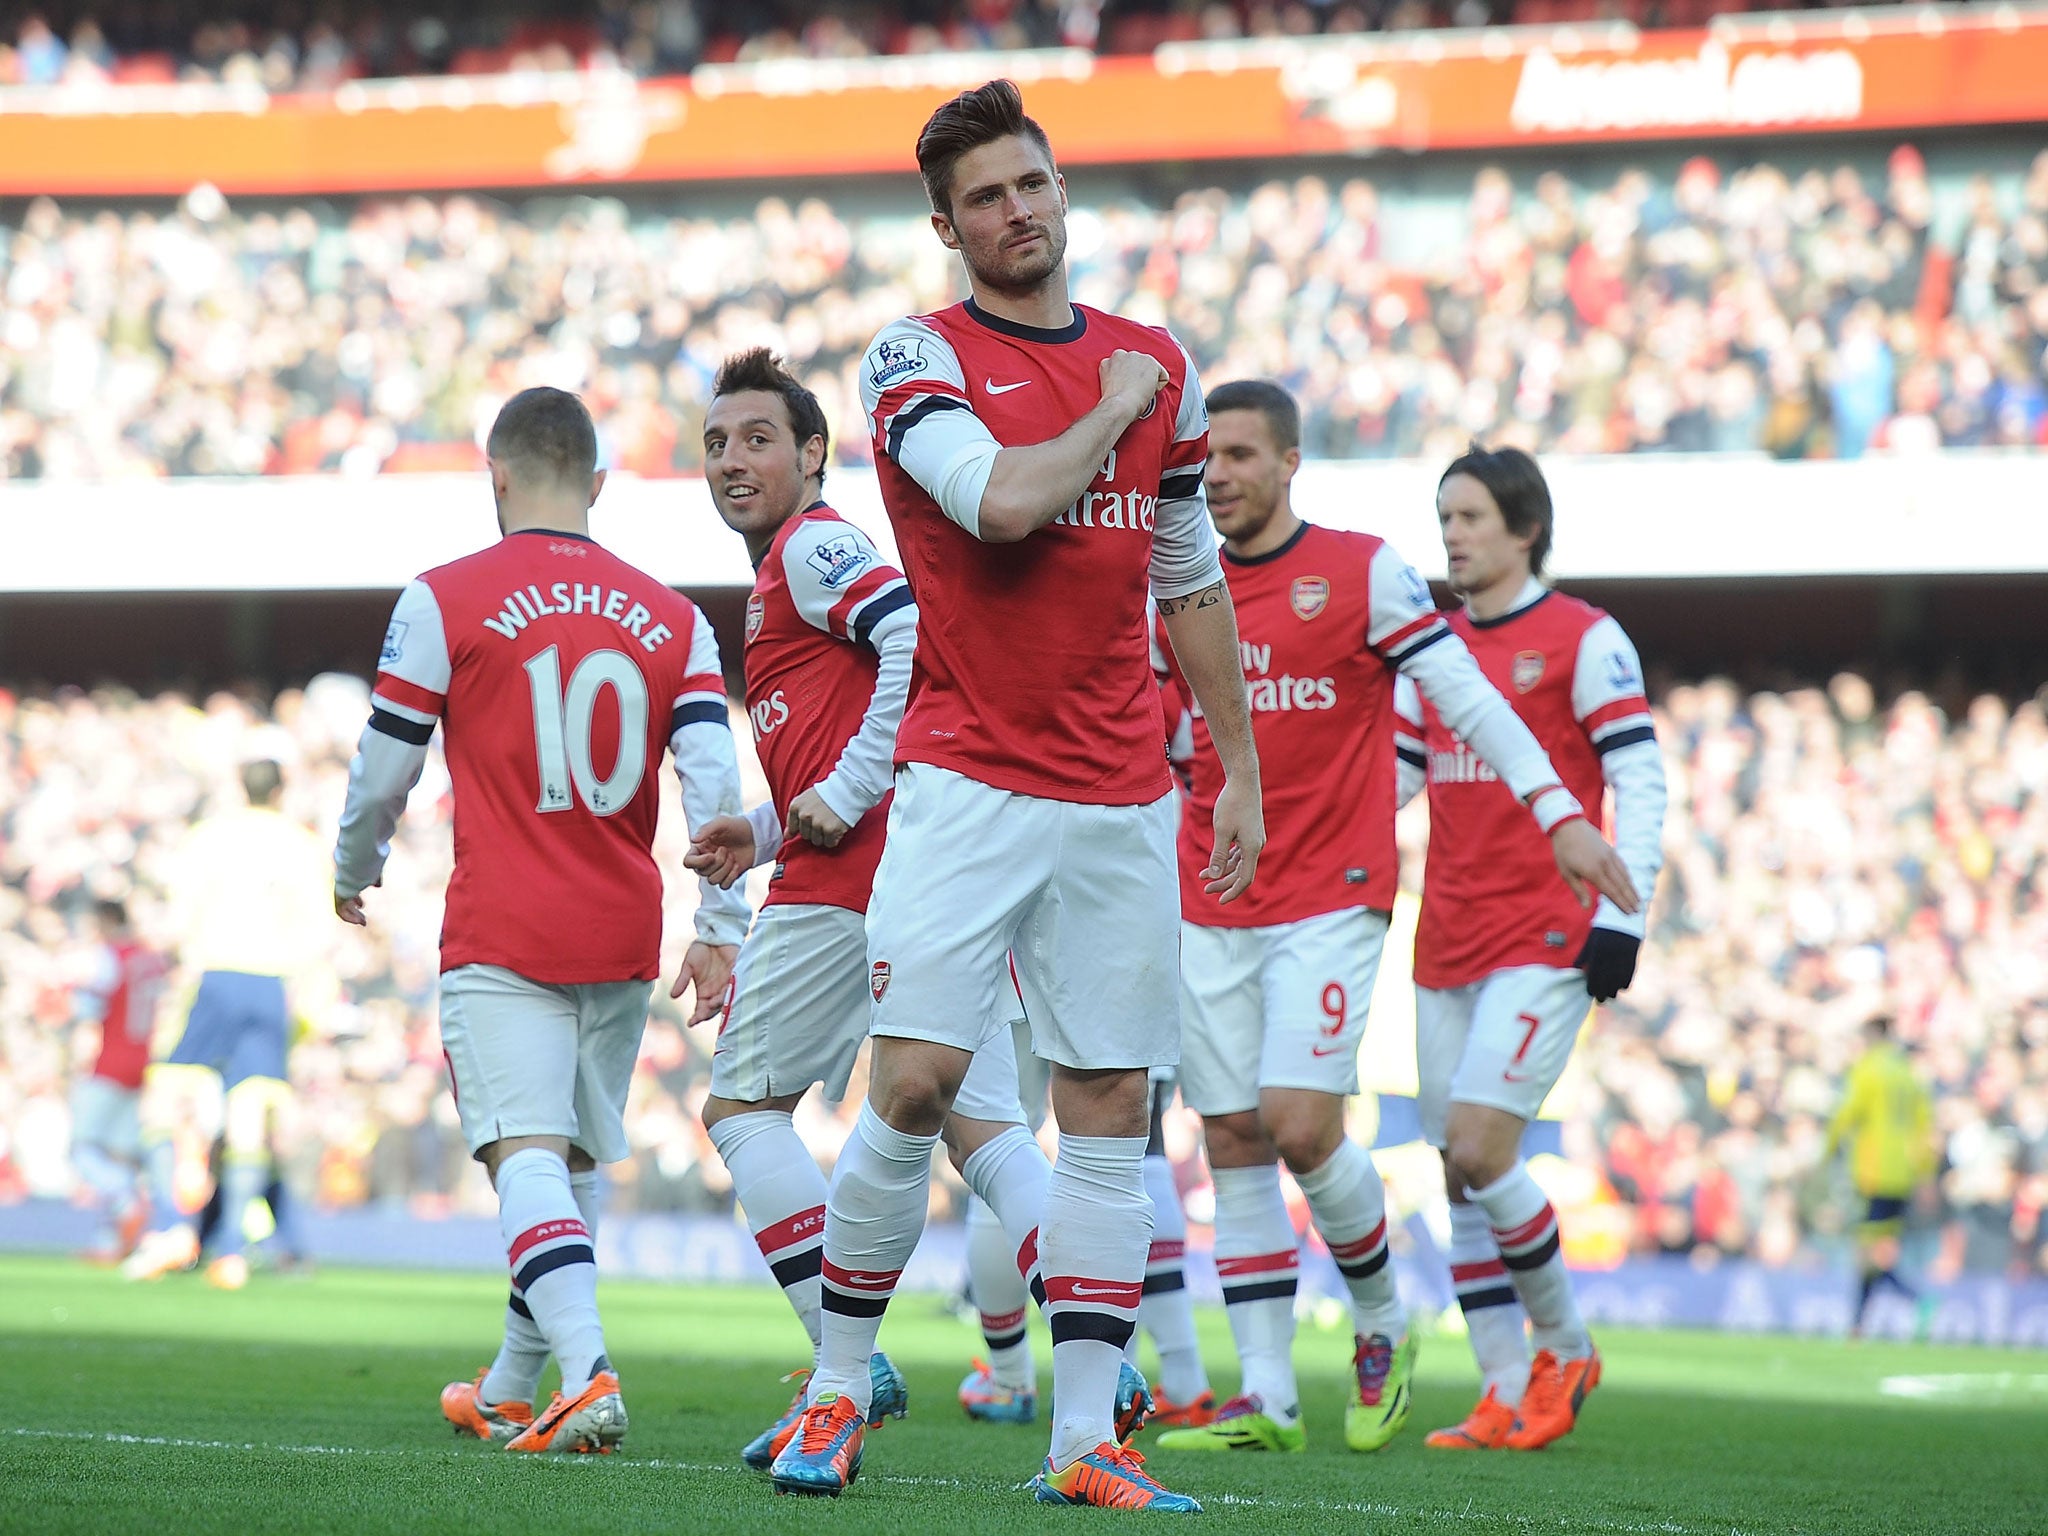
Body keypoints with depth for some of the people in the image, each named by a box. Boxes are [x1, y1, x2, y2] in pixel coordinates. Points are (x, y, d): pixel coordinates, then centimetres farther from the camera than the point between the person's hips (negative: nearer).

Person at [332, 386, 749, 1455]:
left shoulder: (444, 602, -2)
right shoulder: (672, 618, 8)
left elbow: (384, 766, 2)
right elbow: (714, 779, -1)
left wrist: (353, 872, 21)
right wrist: (719, 930, 3)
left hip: (503, 935, -4)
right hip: (623, 940, 4)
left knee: (527, 1157, -12)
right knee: (575, 1164, 17)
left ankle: (586, 1377, -32)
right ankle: (509, 1396, 28)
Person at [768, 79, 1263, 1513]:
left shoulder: (1157, 364, 13)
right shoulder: (919, 358, -1)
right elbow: (1003, 499, -20)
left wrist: (1241, 771, 17)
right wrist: (1115, 411, -3)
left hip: (1123, 799, 4)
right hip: (969, 783, -4)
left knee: (1111, 1110, 1)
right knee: (914, 1083, -12)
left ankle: (1087, 1439, 3)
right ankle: (838, 1395, 4)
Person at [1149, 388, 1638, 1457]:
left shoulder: (1363, 570, -3)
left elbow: (1465, 697, -4)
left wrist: (1557, 812, -12)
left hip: (1330, 898, -5)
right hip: (1209, 909, 5)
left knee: (1301, 1128, -14)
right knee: (1233, 1140, 1)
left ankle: (1382, 1328, 11)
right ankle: (1265, 1399, 4)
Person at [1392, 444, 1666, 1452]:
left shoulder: (1583, 640, -3)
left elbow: (1641, 784, -7)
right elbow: (1390, 781, 20)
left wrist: (1621, 915, -14)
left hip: (1545, 941, -7)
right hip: (1448, 944, 7)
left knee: (1480, 1151, -15)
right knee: (1461, 1177, 3)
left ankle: (1565, 1348, 4)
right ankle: (1507, 1396, 8)